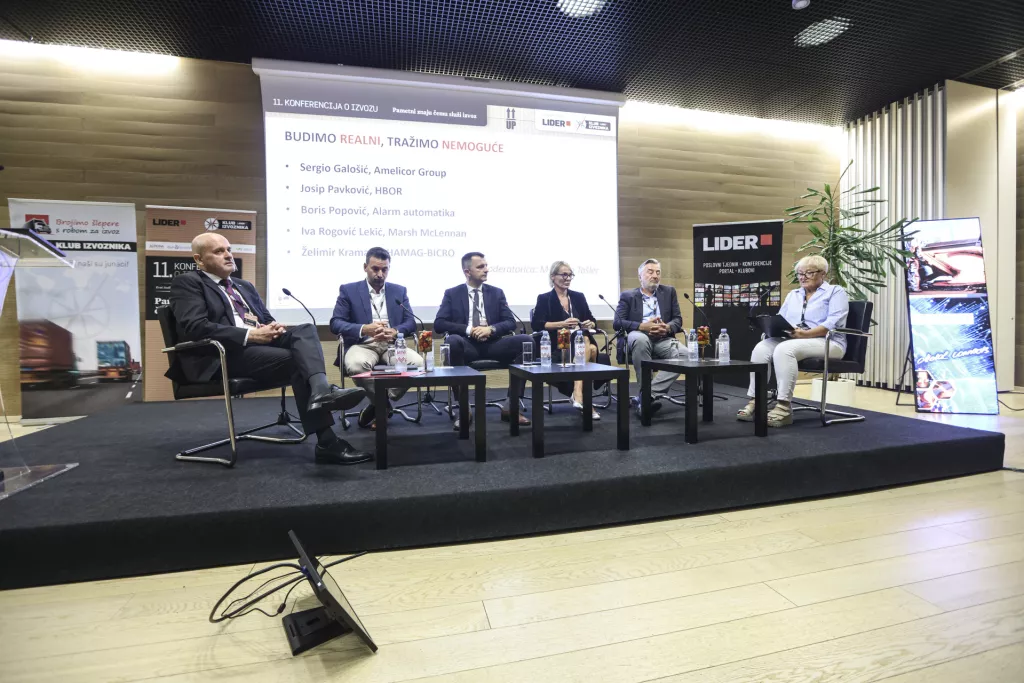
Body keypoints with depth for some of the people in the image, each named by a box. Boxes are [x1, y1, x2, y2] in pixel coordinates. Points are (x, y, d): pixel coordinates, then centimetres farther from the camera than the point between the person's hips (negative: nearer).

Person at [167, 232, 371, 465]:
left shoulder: (244, 286, 29)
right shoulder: (187, 283, 5)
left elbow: (266, 319, 23)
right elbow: (196, 327, -12)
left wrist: (274, 327, -4)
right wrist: (250, 334, -20)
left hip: (260, 341, 6)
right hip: (225, 354, -6)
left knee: (306, 330, -23)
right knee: (296, 360, -28)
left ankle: (321, 391, -49)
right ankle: (327, 442, -33)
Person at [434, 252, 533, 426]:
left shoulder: (497, 293, 15)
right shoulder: (452, 294, 9)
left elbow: (511, 322, 6)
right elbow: (439, 324, -2)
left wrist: (491, 329, -16)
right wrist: (468, 330, -16)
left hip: (492, 344, 2)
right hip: (467, 345, -2)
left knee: (526, 340, -24)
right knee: (453, 340, -37)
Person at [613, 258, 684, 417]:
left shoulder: (669, 292, 21)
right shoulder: (628, 296, 12)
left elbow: (678, 319, 13)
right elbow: (617, 322, -1)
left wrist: (667, 328, -11)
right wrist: (642, 326, -16)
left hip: (663, 339, 3)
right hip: (640, 337, -2)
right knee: (639, 338, -39)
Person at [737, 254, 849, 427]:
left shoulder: (836, 292, 4)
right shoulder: (793, 294, 24)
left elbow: (833, 323, -11)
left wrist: (805, 334, -26)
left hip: (827, 342, -6)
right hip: (792, 340, 6)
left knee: (784, 349, -36)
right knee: (762, 348, -26)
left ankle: (784, 407, -35)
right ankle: (755, 401, -29)